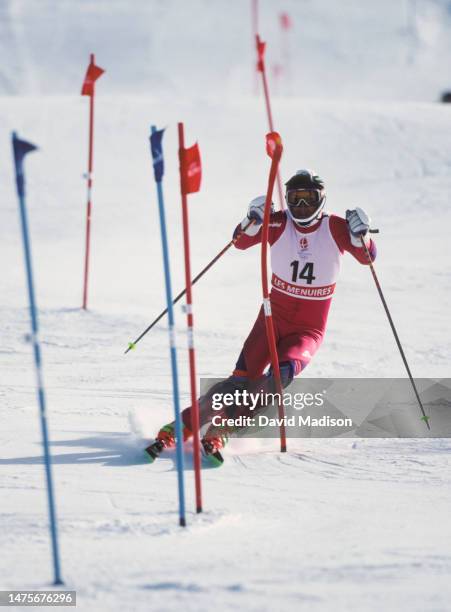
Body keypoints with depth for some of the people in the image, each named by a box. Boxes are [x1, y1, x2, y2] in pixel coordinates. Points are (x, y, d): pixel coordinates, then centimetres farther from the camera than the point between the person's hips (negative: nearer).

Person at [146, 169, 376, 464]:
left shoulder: (335, 227, -5)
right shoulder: (280, 224, -4)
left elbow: (367, 257, -11)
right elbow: (241, 241, -13)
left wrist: (360, 235, -31)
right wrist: (253, 221, -33)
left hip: (309, 331, -1)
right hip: (272, 319, 1)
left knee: (285, 371, -29)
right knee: (242, 379, -15)